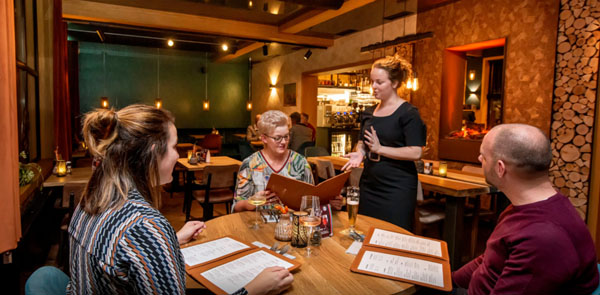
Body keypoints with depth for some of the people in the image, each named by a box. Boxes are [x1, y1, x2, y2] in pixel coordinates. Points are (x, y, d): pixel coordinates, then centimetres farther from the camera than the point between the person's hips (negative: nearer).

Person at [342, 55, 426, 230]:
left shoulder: (408, 113, -10)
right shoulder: (369, 113, 10)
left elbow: (416, 153, -17)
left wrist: (380, 149, -19)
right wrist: (360, 153, -3)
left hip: (398, 188, -6)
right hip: (369, 185, 6)